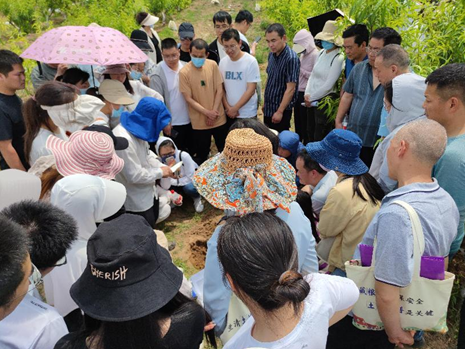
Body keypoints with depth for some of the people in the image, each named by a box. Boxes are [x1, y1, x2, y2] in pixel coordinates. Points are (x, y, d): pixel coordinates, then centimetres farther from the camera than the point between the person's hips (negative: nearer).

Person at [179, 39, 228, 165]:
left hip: (219, 118, 3)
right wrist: (207, 113, -17)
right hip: (199, 121, -2)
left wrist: (213, 112, -12)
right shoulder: (184, 72, -11)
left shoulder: (213, 65, -4)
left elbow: (219, 90, -2)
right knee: (202, 155, 10)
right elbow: (188, 98, -11)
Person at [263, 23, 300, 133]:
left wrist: (280, 111, -20)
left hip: (281, 109, -7)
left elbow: (290, 88, -20)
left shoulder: (291, 58, -18)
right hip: (268, 108, 7)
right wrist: (265, 103, 15)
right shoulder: (271, 55, 4)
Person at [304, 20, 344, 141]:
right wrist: (307, 94, -3)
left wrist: (311, 98, -10)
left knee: (320, 138, 0)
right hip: (312, 100, 7)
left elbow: (328, 85, -16)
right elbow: (313, 75, 10)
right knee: (310, 133, 16)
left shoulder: (338, 59, -14)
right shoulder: (322, 53, 8)